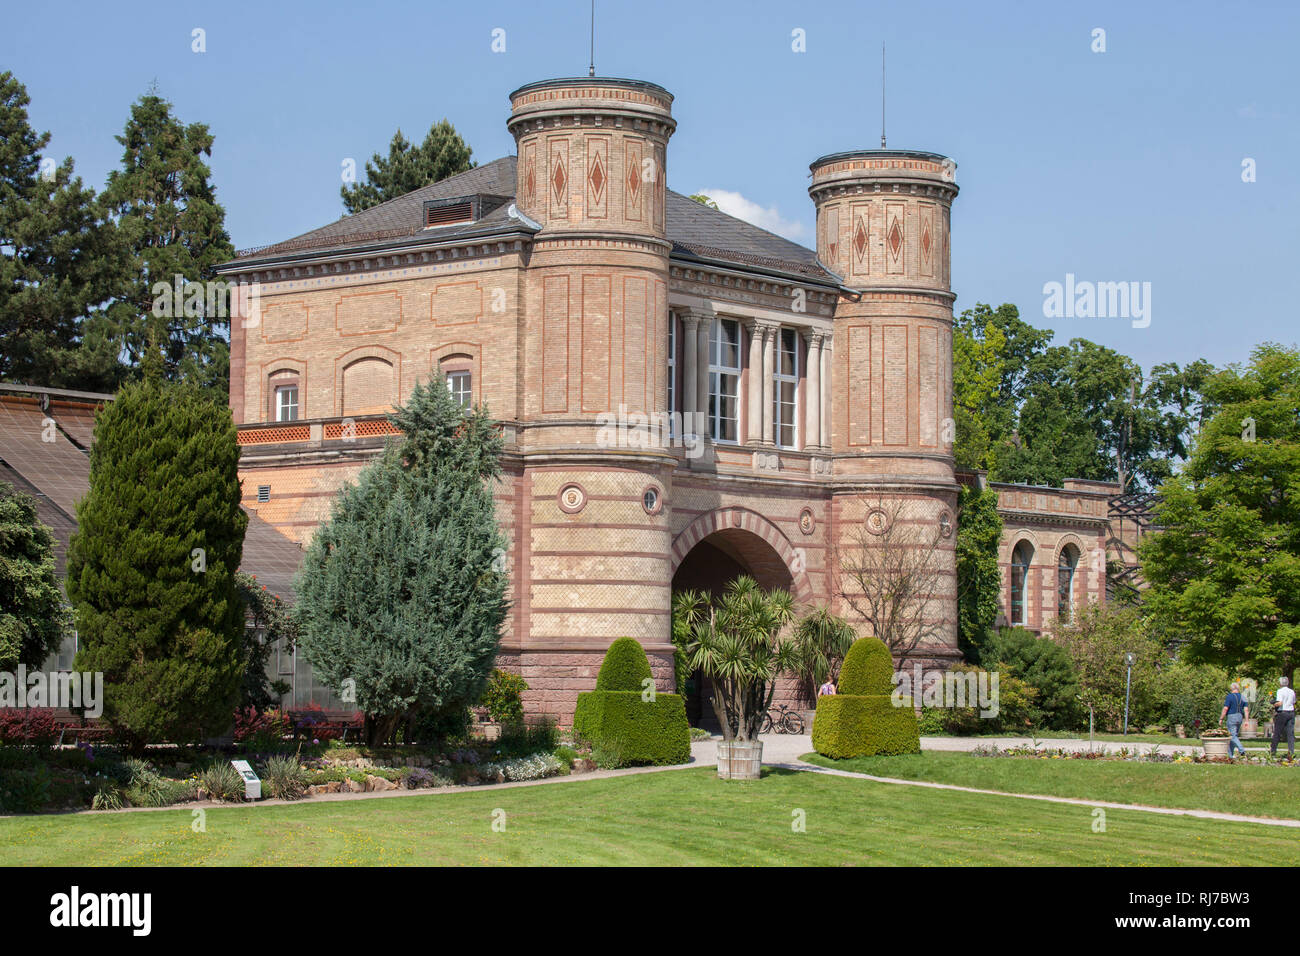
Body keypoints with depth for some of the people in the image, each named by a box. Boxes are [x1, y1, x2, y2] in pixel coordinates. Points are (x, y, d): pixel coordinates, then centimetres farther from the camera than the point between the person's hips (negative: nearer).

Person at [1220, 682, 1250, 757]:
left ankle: (1242, 750, -24)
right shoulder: (1243, 697, 8)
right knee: (1233, 735, 15)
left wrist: (1221, 719, -8)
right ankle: (1230, 754, 18)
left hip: (1231, 717, -7)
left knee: (1233, 736, -7)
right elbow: (1246, 709, 3)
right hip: (1240, 717, 7)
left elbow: (1225, 709, -15)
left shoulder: (1230, 697, -10)